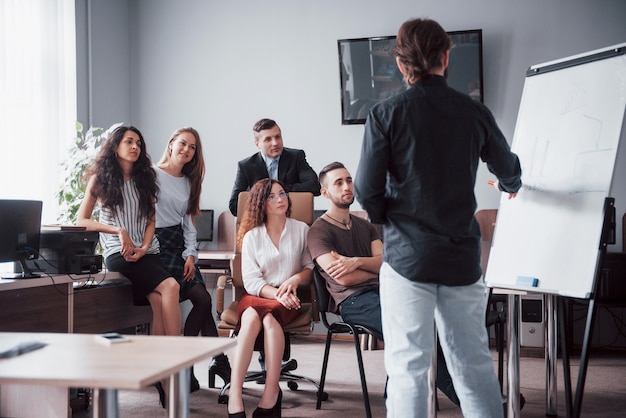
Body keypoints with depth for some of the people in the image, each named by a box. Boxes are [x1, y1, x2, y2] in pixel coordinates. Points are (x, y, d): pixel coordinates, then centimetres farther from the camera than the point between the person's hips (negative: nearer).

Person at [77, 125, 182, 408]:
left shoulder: (144, 179, 19)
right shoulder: (100, 179, 8)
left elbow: (150, 219, 14)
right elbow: (81, 220, 3)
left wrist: (144, 247, -5)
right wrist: (119, 231, -10)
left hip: (147, 253, 4)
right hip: (118, 254, -4)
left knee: (157, 300, -27)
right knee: (170, 287, -29)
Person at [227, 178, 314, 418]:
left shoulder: (301, 230, 9)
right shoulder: (251, 236, 8)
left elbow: (311, 268, 8)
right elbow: (251, 280, 0)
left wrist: (296, 278, -13)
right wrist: (276, 294, -17)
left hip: (287, 300, 0)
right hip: (256, 296, 0)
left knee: (270, 318, -36)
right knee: (250, 318, -35)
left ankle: (271, 393, -37)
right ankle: (235, 397, -43)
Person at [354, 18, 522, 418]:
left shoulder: (386, 114, -7)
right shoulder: (474, 112, 2)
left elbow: (367, 189, -8)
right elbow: (508, 169, 18)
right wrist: (512, 185, 41)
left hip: (407, 255, -2)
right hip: (462, 256, 3)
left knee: (408, 367, 2)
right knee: (474, 364, 11)